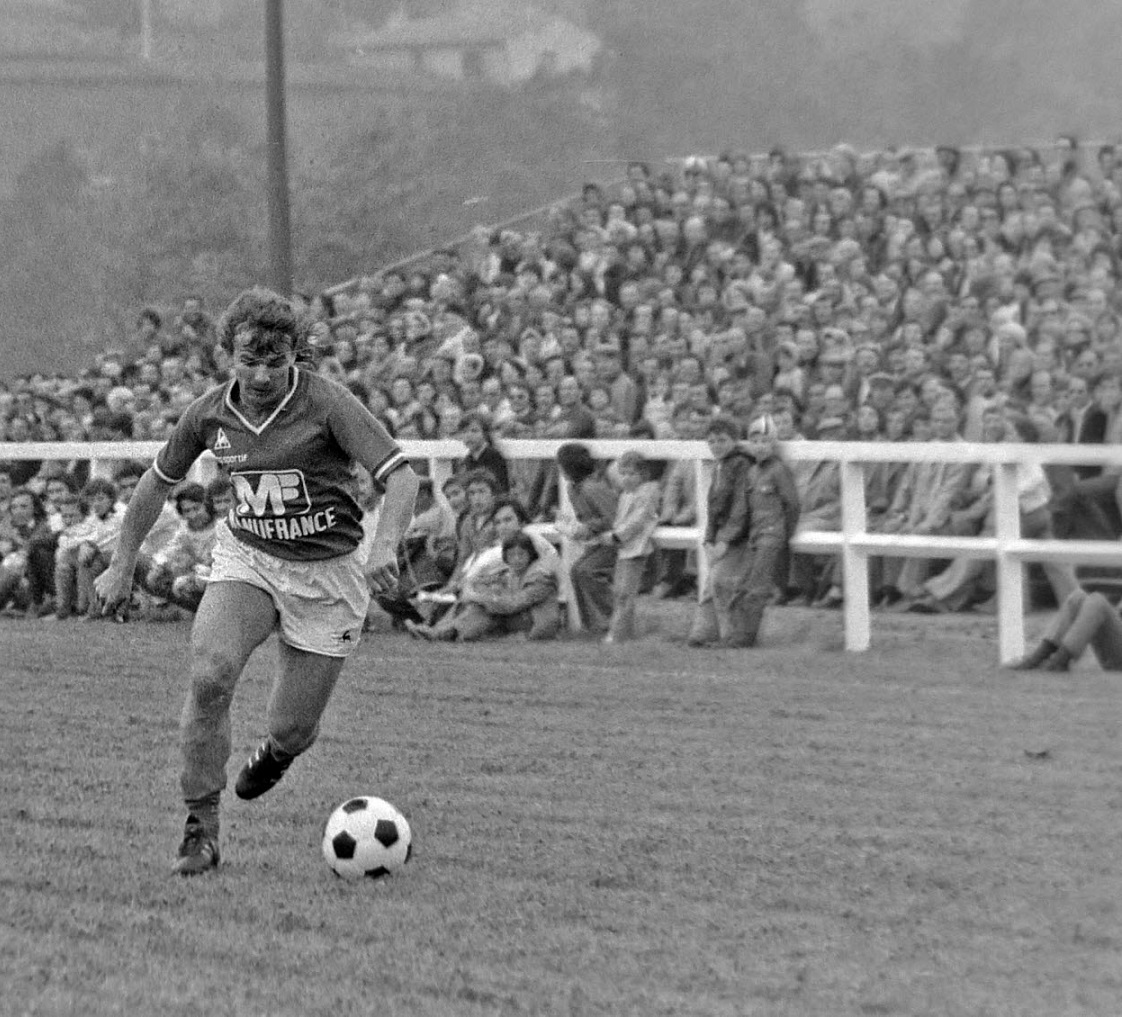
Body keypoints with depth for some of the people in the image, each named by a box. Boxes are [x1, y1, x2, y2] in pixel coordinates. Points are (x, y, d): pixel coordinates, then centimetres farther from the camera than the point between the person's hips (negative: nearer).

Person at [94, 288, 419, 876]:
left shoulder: (326, 404, -17)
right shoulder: (210, 413, -3)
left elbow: (400, 475, -22)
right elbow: (158, 482, 13)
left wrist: (385, 547, -39)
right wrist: (122, 566, 15)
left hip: (324, 572, -2)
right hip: (245, 559, 2)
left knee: (291, 730, 1)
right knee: (209, 674, -26)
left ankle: (276, 752, 42)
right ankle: (201, 830, -16)